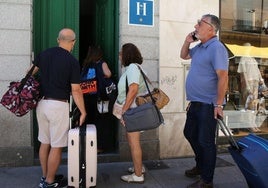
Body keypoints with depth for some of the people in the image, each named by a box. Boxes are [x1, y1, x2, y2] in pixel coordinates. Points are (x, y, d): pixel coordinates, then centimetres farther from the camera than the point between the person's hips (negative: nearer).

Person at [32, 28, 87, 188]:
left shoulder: (44, 54, 6)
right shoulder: (72, 61, -11)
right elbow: (76, 90, -13)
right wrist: (83, 112, -7)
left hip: (42, 103, 7)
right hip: (58, 105, -6)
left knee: (45, 143, 17)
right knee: (56, 146, 6)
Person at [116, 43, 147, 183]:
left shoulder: (132, 67, -15)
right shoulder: (131, 68, 17)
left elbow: (133, 89, -27)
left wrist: (124, 110, -24)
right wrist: (124, 110, 15)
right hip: (132, 111, 10)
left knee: (134, 142, -1)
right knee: (131, 140, 20)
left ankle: (138, 175, 10)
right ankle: (138, 167, 34)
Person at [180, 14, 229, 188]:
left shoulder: (216, 48, -18)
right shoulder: (200, 47, 11)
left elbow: (223, 77, -24)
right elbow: (184, 56, 28)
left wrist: (218, 104, -23)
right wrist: (187, 42, 8)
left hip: (208, 105, -10)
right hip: (195, 103, 10)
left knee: (205, 141, 1)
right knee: (190, 134, 21)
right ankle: (201, 166, 42)